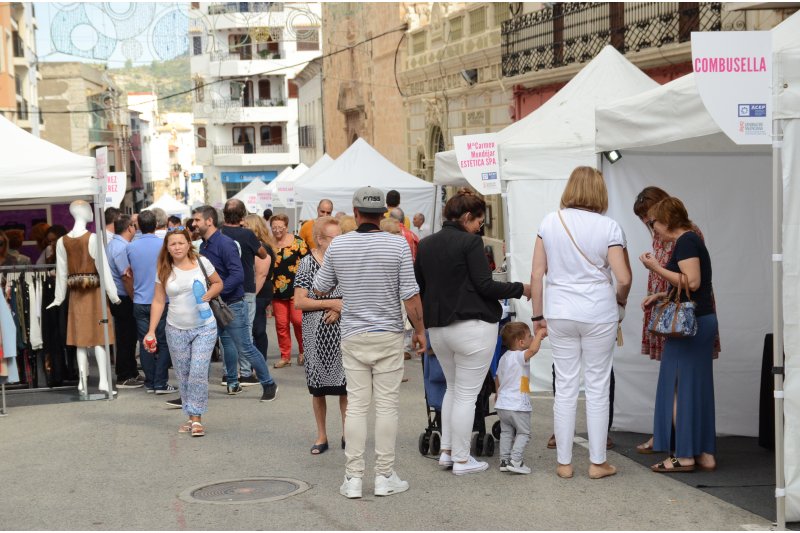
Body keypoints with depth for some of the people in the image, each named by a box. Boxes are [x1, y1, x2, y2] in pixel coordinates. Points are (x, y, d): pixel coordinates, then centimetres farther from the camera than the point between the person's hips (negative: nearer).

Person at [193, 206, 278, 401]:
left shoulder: (225, 244, -18)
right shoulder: (203, 245, 8)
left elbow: (237, 275, -25)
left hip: (232, 304, -8)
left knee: (245, 348, -5)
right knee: (227, 343, 16)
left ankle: (268, 384, 5)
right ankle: (232, 383, 26)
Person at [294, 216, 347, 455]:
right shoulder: (308, 262, -3)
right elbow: (299, 301, -7)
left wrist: (339, 309, -10)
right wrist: (331, 303, -12)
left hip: (342, 330, 1)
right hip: (316, 333, -1)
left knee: (345, 385, 1)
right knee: (318, 387, 6)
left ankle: (347, 433, 14)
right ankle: (322, 436, 18)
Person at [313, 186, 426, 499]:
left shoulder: (337, 246, -2)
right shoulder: (397, 245, -8)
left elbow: (319, 289, 9)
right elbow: (410, 295, -9)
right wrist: (419, 330, 4)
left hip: (353, 337, 2)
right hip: (388, 335, -2)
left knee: (356, 406, 5)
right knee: (387, 405, 4)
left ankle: (353, 478, 5)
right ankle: (384, 476, 7)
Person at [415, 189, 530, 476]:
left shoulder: (425, 245, 9)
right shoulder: (470, 242, -11)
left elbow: (419, 288, 14)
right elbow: (485, 286, -14)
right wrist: (520, 289, -2)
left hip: (437, 327, 7)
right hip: (472, 326, -7)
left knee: (453, 387, 21)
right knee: (467, 394, 1)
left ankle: (447, 451, 20)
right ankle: (461, 459, 6)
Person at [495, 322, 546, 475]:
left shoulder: (504, 358, 11)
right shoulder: (519, 356, -16)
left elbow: (497, 379, 22)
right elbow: (533, 349, -38)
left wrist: (498, 395, 37)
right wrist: (540, 333, -26)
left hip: (502, 404, 8)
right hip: (517, 406, -8)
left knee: (506, 432, 14)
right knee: (523, 433, 2)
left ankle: (504, 460, 10)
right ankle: (515, 460, -7)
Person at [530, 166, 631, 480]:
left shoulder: (550, 222, 1)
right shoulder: (608, 227, -7)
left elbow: (536, 274, 1)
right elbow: (623, 278, -11)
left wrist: (538, 315, 10)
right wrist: (620, 301, 10)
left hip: (559, 313, 2)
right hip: (599, 313, -2)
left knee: (565, 387, 8)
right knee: (597, 388, 7)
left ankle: (564, 463, 14)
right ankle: (597, 462, 13)